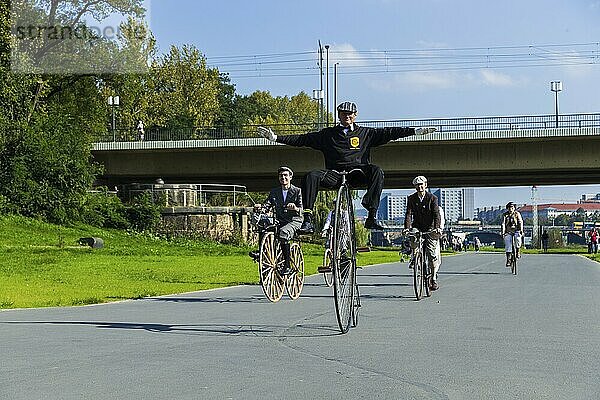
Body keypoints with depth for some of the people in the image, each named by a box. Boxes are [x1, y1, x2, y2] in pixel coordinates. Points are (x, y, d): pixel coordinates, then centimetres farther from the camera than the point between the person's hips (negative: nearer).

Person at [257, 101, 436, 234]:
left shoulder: (365, 133, 15)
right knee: (311, 176, -28)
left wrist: (416, 131, 2)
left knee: (376, 171, -32)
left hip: (357, 172, 0)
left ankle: (372, 217, -36)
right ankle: (308, 220, -32)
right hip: (334, 174, 0)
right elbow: (302, 139, 12)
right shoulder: (327, 134, 15)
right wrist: (275, 137, 5)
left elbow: (387, 133, 10)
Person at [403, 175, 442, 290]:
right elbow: (408, 214, -8)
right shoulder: (411, 199, 1)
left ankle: (434, 278, 2)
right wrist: (407, 228, -24)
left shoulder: (432, 198, -5)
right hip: (417, 228, 2)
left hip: (430, 229, -2)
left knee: (431, 254, -10)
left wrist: (437, 228, -29)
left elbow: (436, 214, -13)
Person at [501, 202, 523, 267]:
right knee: (508, 246, -9)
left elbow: (520, 222, -13)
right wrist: (503, 233, -20)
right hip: (508, 232, 1)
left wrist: (521, 230, -26)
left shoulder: (517, 214, -3)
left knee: (518, 239, -33)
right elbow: (503, 224, -9)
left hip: (516, 231, -1)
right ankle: (508, 260, -1)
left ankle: (518, 251, -10)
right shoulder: (505, 215, -2)